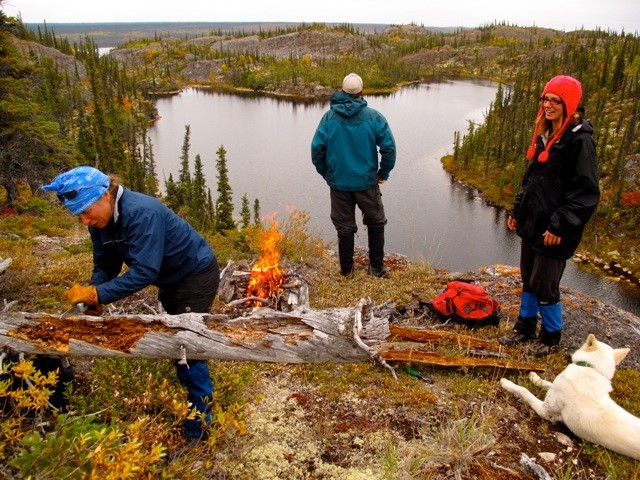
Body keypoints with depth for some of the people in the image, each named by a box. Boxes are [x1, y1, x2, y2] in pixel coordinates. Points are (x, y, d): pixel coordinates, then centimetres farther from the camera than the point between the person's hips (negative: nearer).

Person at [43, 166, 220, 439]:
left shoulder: (141, 213, -33)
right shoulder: (101, 222, -5)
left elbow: (145, 271, -37)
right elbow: (105, 267, -2)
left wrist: (97, 294, -38)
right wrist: (91, 299, -19)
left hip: (198, 274, -9)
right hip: (172, 280, 9)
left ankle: (199, 428, 4)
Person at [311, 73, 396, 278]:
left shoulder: (329, 117, -4)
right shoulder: (374, 117, -7)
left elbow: (317, 148, -5)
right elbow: (389, 147, -10)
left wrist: (326, 173, 8)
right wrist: (383, 173, 4)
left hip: (338, 182, 1)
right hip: (367, 181, -1)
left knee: (344, 226, 12)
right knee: (376, 222, 17)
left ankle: (346, 269, 21)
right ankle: (376, 267, 21)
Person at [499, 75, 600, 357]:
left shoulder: (580, 140, -16)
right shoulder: (545, 134, 10)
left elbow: (586, 192, -18)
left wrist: (560, 225, -20)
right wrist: (518, 210, 17)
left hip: (553, 231, -8)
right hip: (532, 223, 8)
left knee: (544, 286, 3)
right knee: (528, 279, 19)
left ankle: (551, 338, 24)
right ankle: (524, 328, 36)